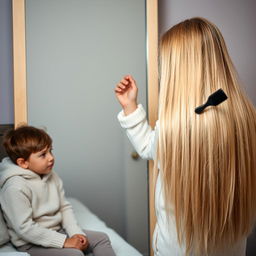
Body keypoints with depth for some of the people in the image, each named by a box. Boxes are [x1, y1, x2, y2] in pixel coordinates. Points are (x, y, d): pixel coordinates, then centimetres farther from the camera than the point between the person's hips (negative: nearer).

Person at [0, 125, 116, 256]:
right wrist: (64, 242, -24)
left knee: (101, 238, 2)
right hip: (31, 244, -8)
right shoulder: (15, 187, -23)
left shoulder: (52, 176, 3)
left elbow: (65, 207, 9)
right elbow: (25, 228, -25)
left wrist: (76, 233, -7)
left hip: (57, 231, 8)